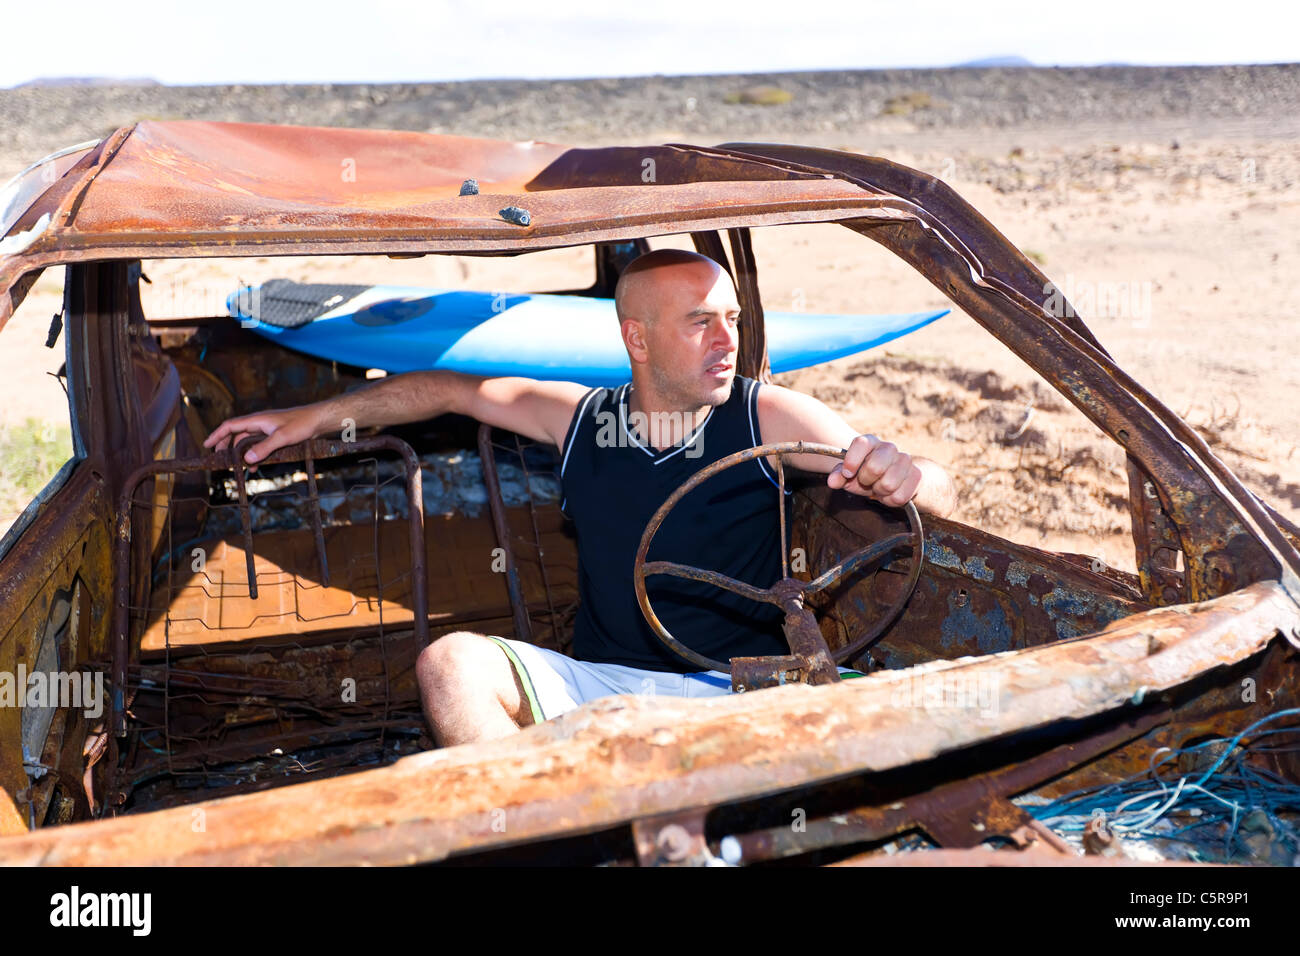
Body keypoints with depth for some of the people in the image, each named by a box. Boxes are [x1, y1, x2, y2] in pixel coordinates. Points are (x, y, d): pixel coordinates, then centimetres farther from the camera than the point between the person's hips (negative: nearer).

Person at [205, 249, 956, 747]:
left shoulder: (768, 417, 0)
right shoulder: (581, 419, 7)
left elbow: (941, 493, 1)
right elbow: (450, 389, 20)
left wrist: (901, 475, -24)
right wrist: (315, 417, 19)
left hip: (734, 691, -3)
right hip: (598, 683, 3)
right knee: (452, 662, -20)